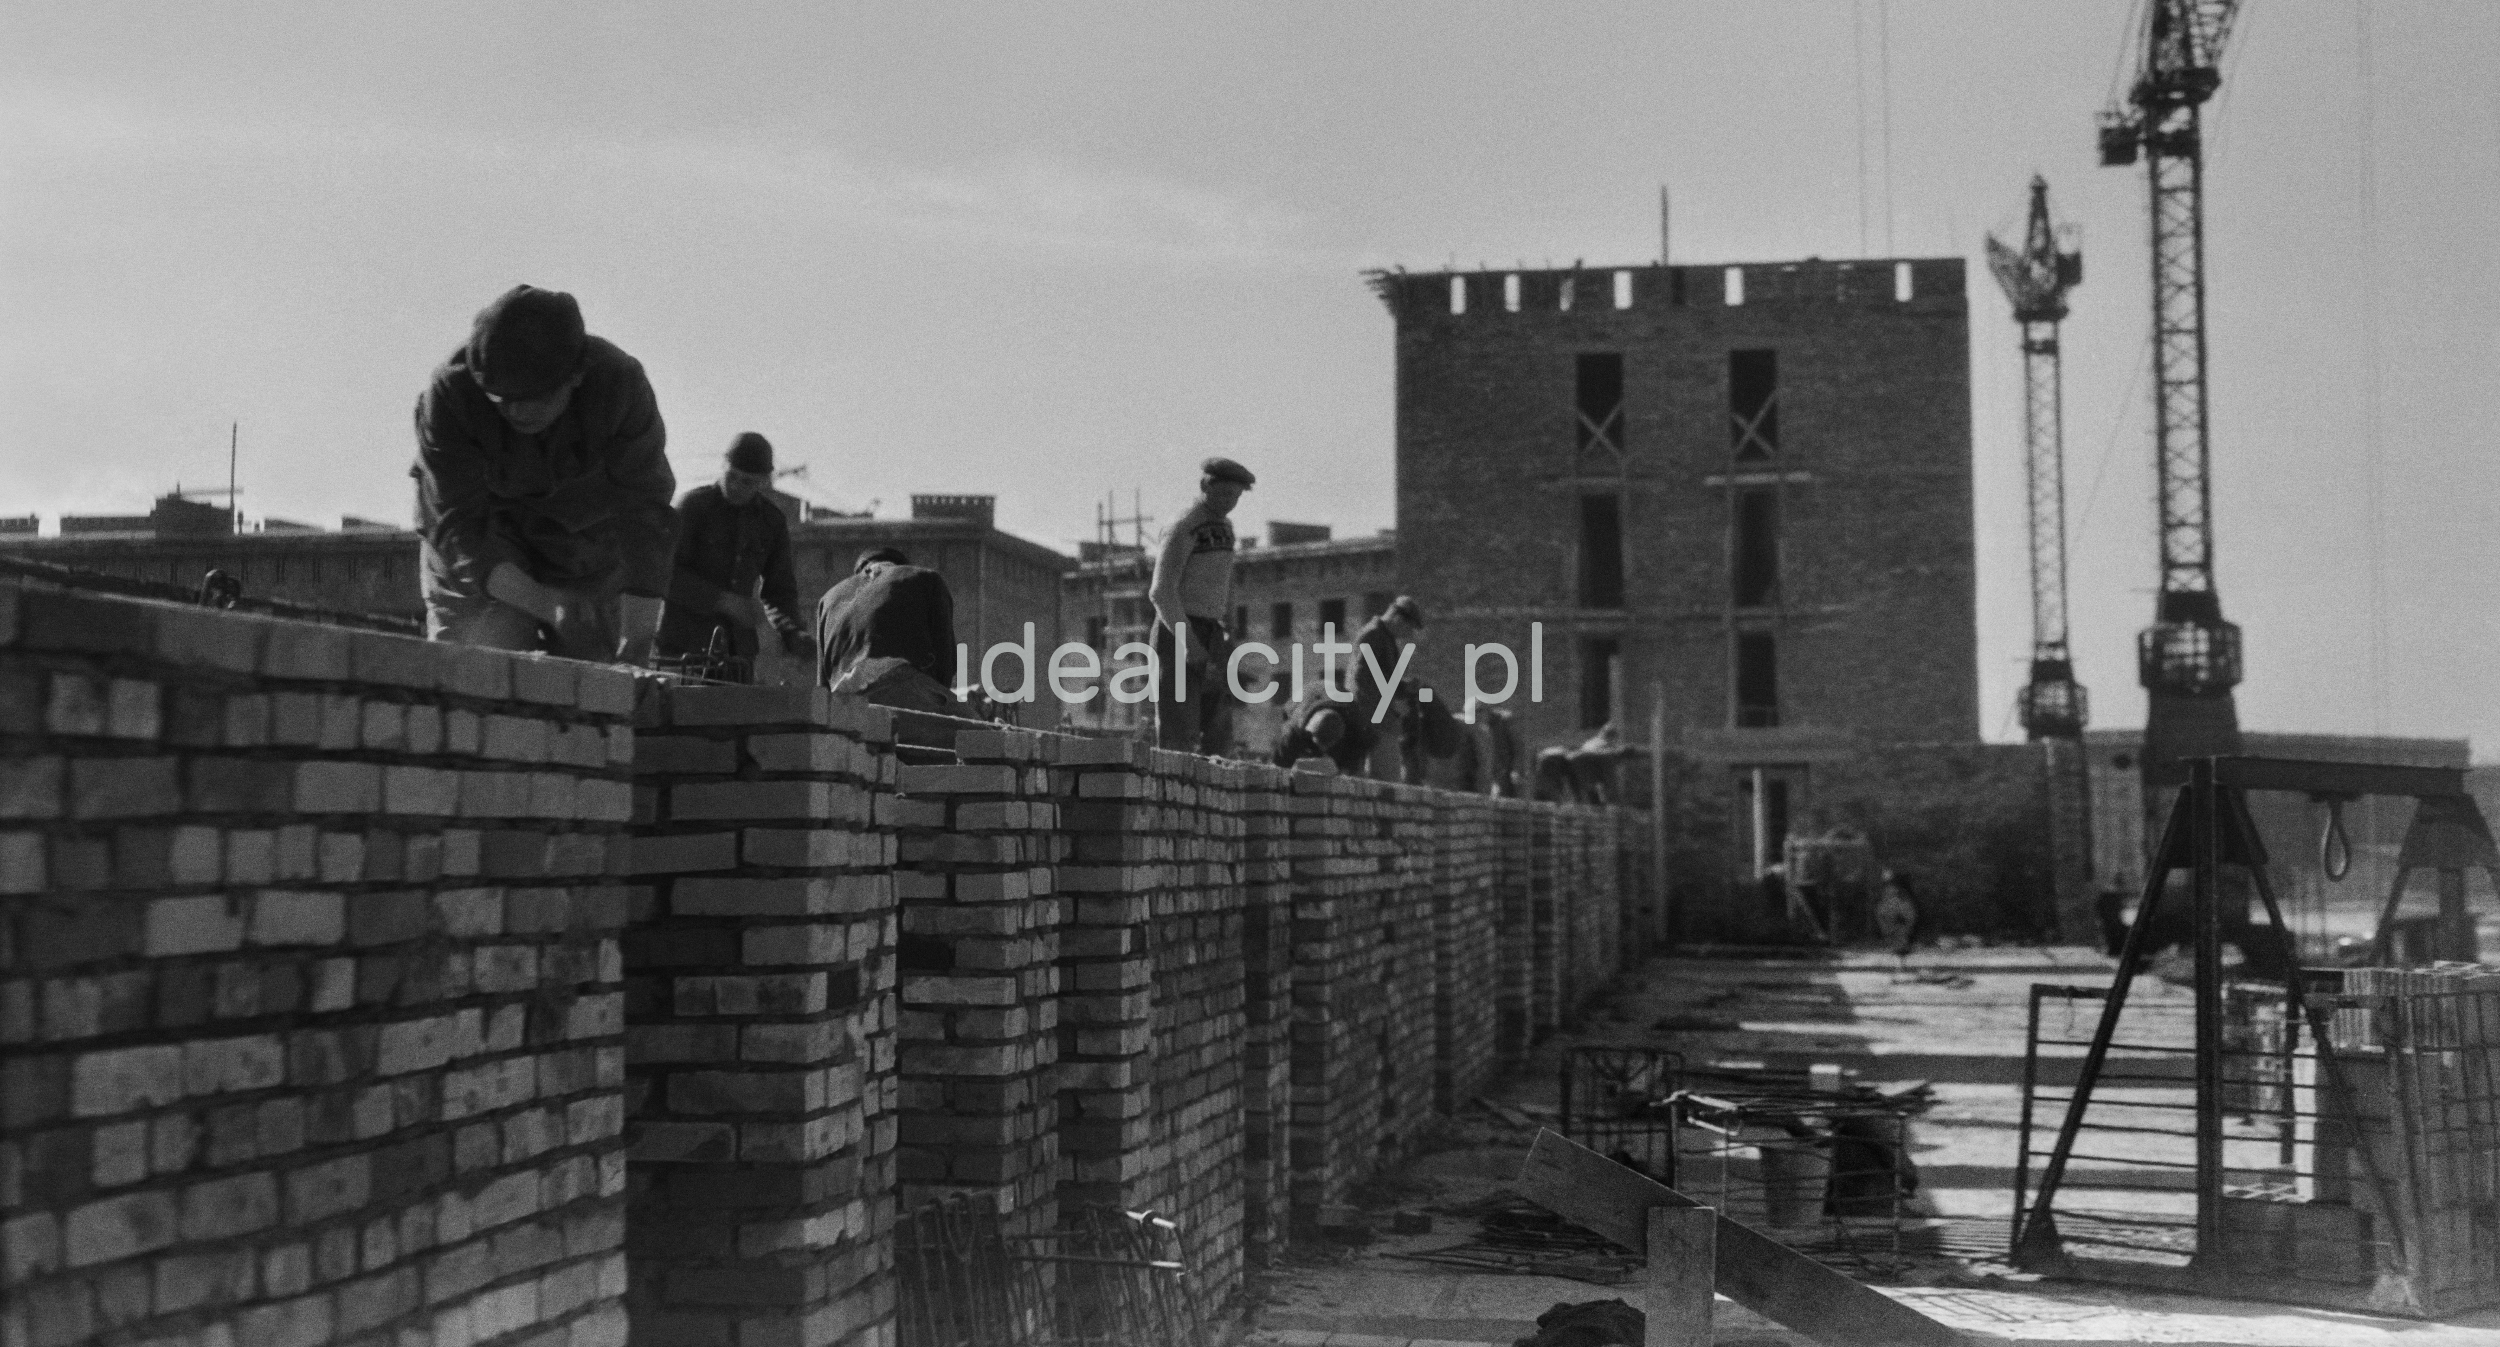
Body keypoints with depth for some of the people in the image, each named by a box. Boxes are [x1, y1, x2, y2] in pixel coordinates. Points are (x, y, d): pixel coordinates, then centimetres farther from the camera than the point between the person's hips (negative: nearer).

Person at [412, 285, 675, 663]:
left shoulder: (619, 385, -25)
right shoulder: (448, 395, -25)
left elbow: (644, 516, -27)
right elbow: (456, 527, -27)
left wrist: (635, 650, -33)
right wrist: (545, 606, -40)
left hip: (591, 572, 1)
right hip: (481, 575, -1)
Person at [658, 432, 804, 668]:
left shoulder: (773, 520, 9)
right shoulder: (694, 505, -3)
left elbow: (780, 589, 17)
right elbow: (665, 574, -11)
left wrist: (791, 633, -3)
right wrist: (723, 600, -20)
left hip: (738, 646, 4)